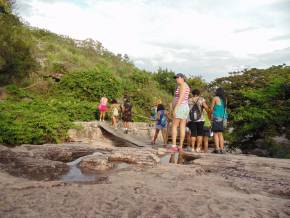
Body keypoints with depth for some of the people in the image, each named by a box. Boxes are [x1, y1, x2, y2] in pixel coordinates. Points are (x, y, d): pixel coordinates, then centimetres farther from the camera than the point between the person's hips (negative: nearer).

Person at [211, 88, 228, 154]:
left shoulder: (215, 98, -4)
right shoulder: (225, 99, 12)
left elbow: (211, 108, 0)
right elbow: (224, 108, 18)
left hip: (216, 117, -6)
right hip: (223, 117, 6)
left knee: (215, 133, -4)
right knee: (220, 134, 10)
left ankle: (217, 148, -10)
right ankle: (222, 149, 8)